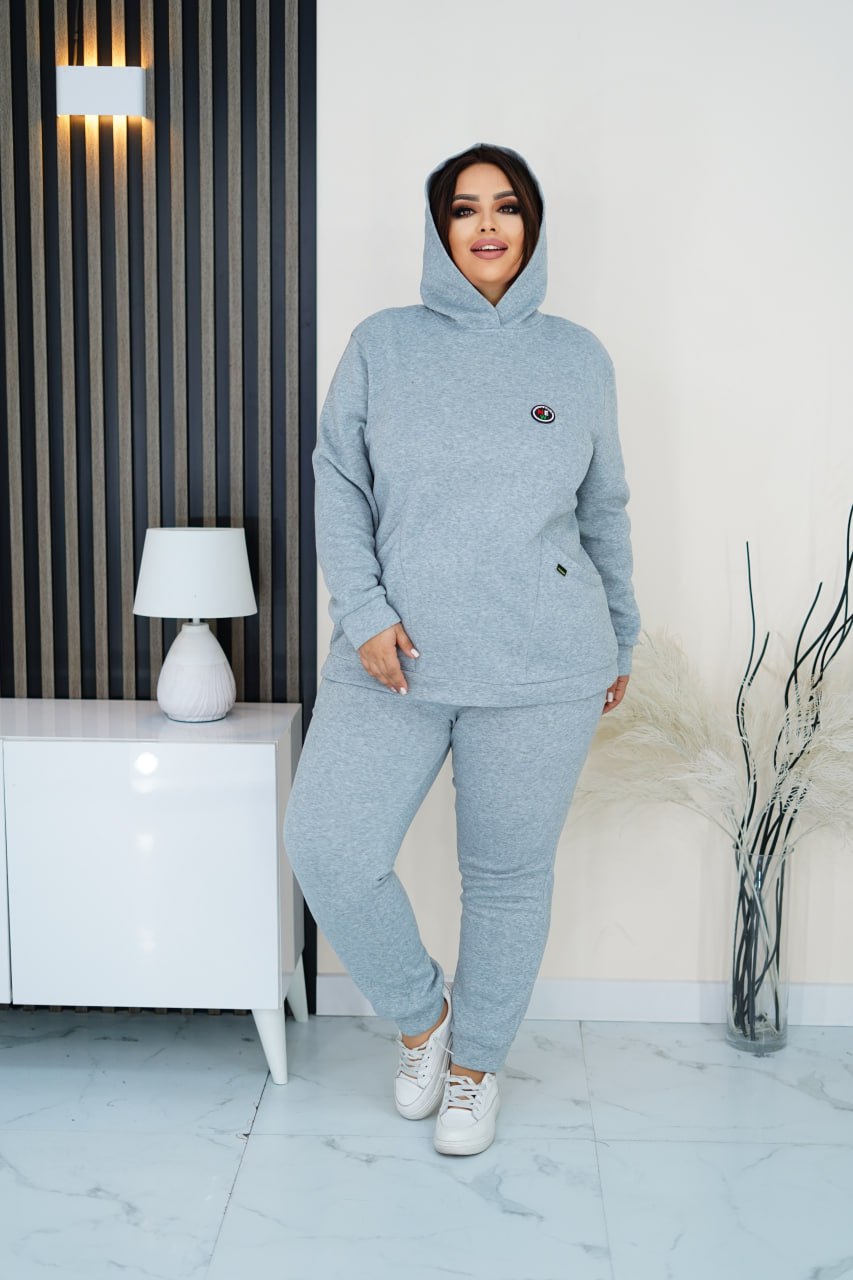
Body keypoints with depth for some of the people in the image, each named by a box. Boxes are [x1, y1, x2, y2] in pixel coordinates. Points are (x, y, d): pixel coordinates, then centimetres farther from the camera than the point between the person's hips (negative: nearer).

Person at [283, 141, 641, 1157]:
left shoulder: (579, 358, 9)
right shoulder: (381, 345, 7)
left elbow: (605, 510, 16)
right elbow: (337, 484, 3)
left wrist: (621, 640, 19)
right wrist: (365, 612, -10)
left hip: (541, 669, 0)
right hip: (393, 658, 0)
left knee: (510, 874, 8)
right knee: (326, 849, -8)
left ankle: (476, 1060, 32)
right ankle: (420, 1011, 21)